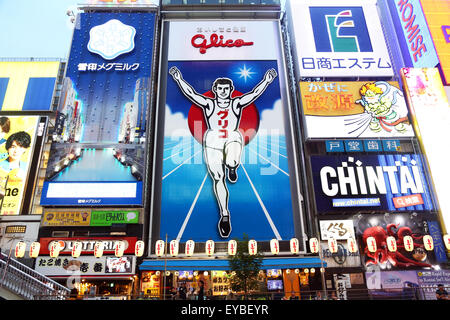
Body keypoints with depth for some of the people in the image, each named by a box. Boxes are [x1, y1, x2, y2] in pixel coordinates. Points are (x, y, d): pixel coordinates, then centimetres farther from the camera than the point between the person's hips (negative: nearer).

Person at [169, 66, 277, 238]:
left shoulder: (237, 103, 7)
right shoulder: (209, 103, 6)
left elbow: (254, 93, 1)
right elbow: (190, 93, 1)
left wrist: (266, 80, -7)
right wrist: (179, 79, -5)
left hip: (233, 139, -1)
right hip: (212, 142, 1)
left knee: (232, 162, -36)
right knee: (218, 179, -2)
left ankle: (232, 167, 6)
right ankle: (225, 216, 10)